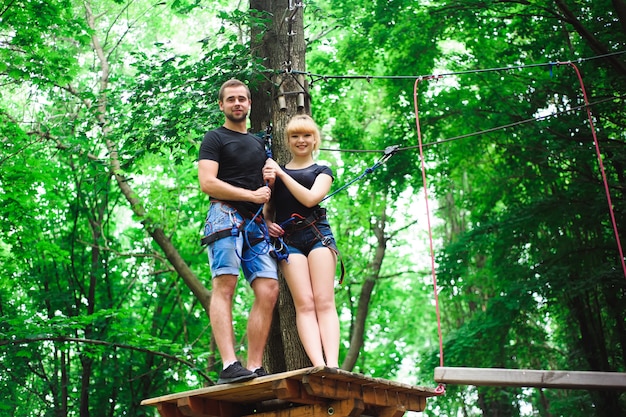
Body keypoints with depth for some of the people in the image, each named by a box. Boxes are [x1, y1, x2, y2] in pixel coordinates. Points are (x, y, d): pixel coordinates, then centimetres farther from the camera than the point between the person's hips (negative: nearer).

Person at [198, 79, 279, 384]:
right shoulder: (214, 139, 7)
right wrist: (251, 195, -7)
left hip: (255, 224, 6)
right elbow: (207, 183, -7)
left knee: (268, 290, -7)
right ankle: (229, 366, -24)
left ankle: (254, 367, -7)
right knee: (225, 286, -16)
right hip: (225, 216, -6)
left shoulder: (258, 143, 27)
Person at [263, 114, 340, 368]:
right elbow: (267, 210, 23)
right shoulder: (275, 172, 21)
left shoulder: (322, 171, 16)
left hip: (317, 235, -1)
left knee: (325, 302, -12)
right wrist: (268, 223, 0)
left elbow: (310, 198, -4)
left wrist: (281, 173, 0)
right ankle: (318, 366, -25)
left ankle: (333, 365, -21)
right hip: (288, 240, 1)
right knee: (304, 304, -13)